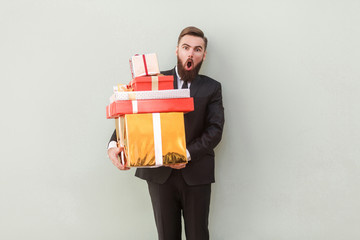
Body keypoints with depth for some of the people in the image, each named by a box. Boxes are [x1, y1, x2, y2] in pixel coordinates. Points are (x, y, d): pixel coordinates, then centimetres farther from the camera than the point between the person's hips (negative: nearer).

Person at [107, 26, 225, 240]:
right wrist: (114, 144, -18)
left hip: (196, 173, 0)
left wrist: (188, 154, -19)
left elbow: (215, 129, -5)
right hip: (159, 173, 1)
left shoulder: (212, 88, 5)